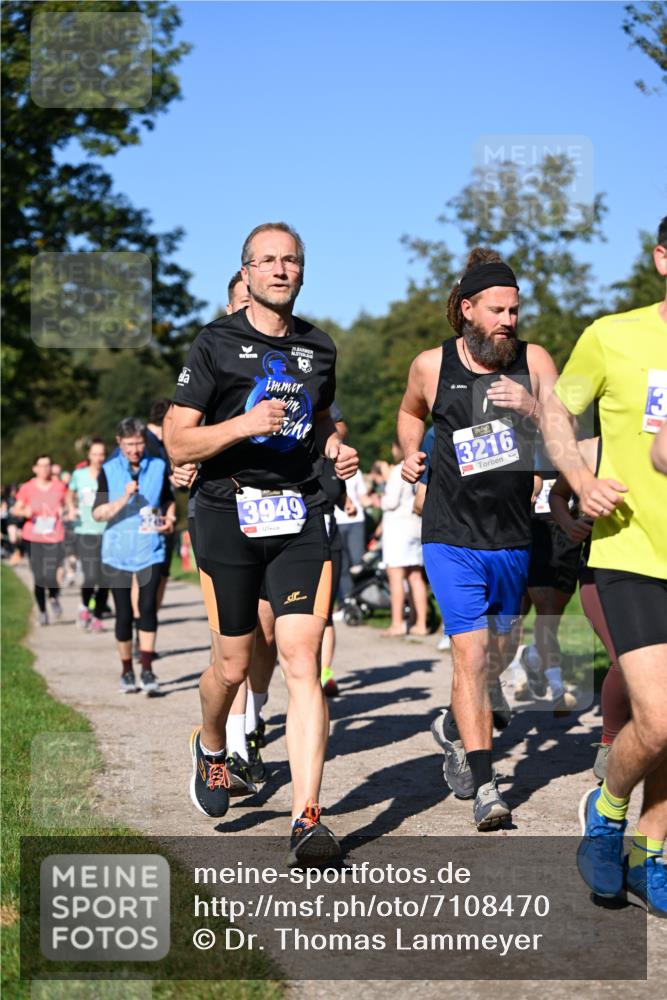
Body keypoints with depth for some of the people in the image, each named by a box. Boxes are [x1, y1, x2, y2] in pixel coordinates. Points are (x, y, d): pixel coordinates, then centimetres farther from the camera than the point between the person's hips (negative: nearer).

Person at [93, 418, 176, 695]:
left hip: (150, 549, 0)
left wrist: (169, 519, -2)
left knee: (148, 607, -13)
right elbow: (98, 513, -7)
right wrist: (124, 499, -21)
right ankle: (126, 670, 20)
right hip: (117, 551, 0)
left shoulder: (158, 466, 5)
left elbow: (169, 500, 19)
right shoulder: (109, 471, 0)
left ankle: (147, 670, -11)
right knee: (124, 613, 5)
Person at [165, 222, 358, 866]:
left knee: (302, 661, -10)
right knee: (233, 665, 6)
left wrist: (336, 449, 9)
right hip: (229, 514, -2)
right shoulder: (216, 343, 0)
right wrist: (244, 424, -20)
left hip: (300, 516, 2)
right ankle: (210, 747, 40)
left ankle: (306, 819, -11)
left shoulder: (319, 348, 13)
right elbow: (177, 446, -5)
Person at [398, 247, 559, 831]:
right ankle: (485, 786, -7)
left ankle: (460, 728, 47)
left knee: (499, 651, 18)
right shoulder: (431, 366, -2)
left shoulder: (533, 361, -3)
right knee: (470, 652, -12)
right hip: (452, 537, -2)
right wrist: (410, 453, 3)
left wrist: (533, 408, -27)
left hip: (513, 537, 2)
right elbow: (411, 410, 21)